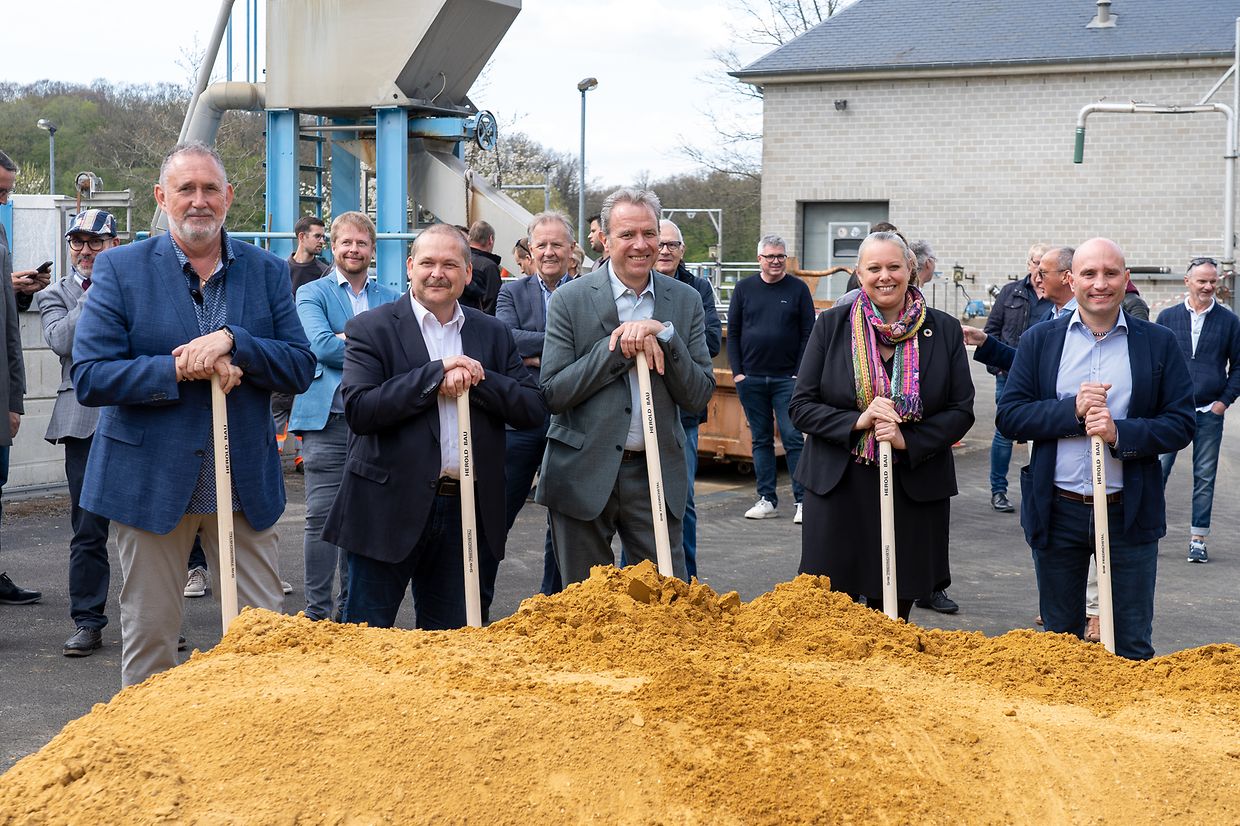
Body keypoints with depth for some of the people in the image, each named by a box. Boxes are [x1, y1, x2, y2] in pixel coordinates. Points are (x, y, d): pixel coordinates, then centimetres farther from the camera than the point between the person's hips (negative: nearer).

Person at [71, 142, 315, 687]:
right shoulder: (120, 269, -2)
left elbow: (301, 369, -1)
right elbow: (88, 377, -9)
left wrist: (232, 341, -18)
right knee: (149, 636, 8)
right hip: (150, 479, -2)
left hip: (246, 481, 2)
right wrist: (180, 368, -20)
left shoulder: (267, 271, 6)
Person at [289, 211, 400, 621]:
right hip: (328, 419, -3)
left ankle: (351, 604, 19)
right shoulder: (312, 294, 5)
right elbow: (320, 345, -11)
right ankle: (317, 611, -1)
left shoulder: (390, 299, 15)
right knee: (323, 517, -7)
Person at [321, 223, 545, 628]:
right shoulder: (371, 329, -3)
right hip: (390, 508, -4)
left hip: (467, 511, 4)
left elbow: (533, 408, 2)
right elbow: (359, 409, -15)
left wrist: (476, 378, -12)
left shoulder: (493, 334, 10)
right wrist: (436, 374, -18)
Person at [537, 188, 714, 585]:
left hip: (656, 473, 2)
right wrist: (619, 347, -17)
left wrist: (663, 334, -15)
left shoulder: (686, 301, 4)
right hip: (584, 472, -2)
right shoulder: (571, 299, -4)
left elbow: (699, 395, 0)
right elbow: (553, 394, -9)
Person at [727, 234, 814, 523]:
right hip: (751, 378, 2)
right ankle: (767, 500, 14)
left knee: (793, 439, -5)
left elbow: (808, 334, 1)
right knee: (761, 440, 8)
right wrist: (737, 371, 0)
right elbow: (733, 333, 8)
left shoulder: (798, 289, 2)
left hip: (787, 378, -2)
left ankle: (803, 500, -1)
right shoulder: (744, 288, 7)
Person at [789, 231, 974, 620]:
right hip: (839, 488, 0)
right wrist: (857, 421, -17)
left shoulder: (944, 331, 2)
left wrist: (908, 440, -14)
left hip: (915, 491, 1)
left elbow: (961, 410, 1)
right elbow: (801, 406, -1)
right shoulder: (831, 325, 1)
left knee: (894, 614, 8)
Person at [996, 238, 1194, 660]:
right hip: (1058, 513, 1)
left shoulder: (1158, 343, 1)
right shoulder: (1039, 341, 3)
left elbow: (1181, 423, -2)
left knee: (1133, 649, 7)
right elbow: (1009, 416, -2)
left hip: (1130, 513, -1)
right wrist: (1072, 409, -16)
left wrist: (1121, 433, -18)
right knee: (1059, 640, 15)